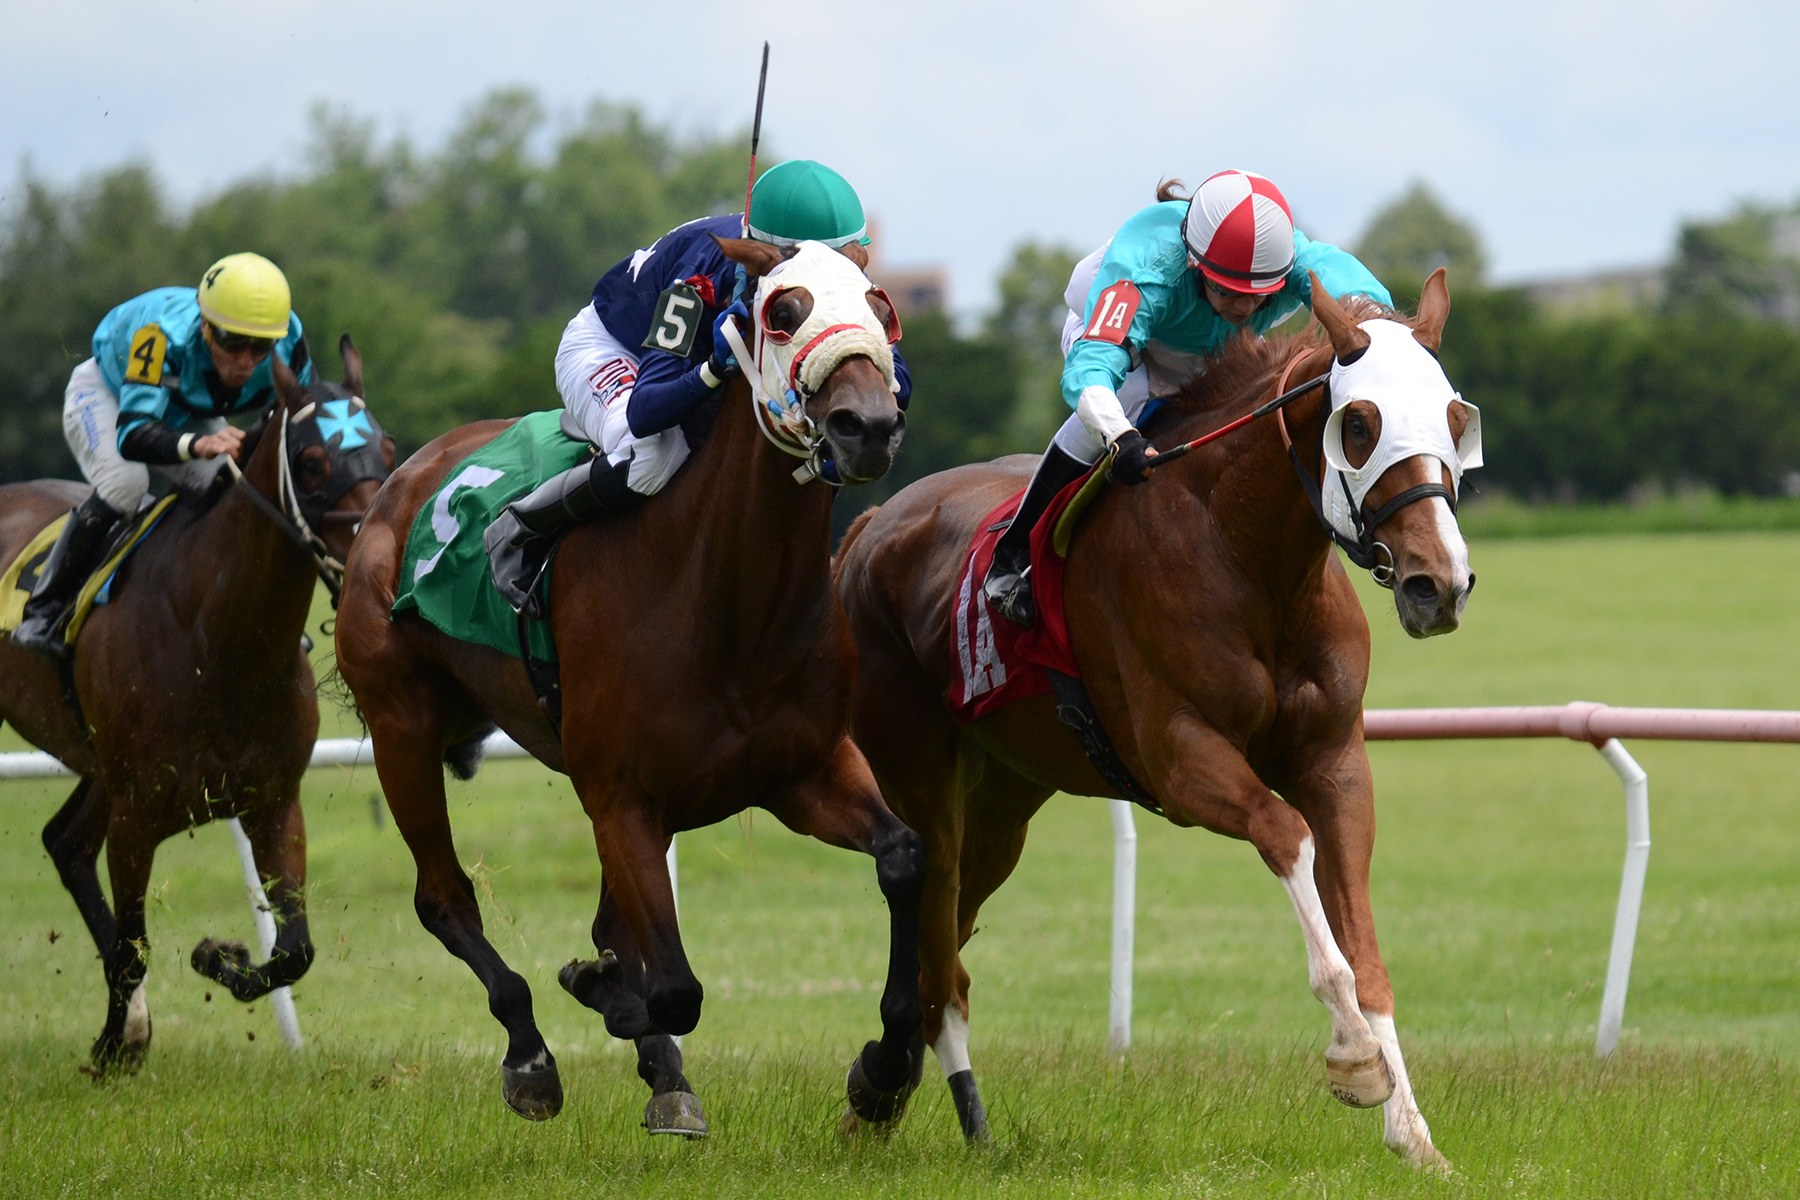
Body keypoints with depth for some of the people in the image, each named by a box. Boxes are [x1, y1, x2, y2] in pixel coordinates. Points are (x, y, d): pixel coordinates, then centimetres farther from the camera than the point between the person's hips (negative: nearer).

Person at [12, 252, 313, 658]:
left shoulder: (287, 341, -31)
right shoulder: (165, 335, -46)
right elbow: (132, 435, -54)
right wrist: (199, 443, -74)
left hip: (186, 412, 5)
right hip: (107, 393, -5)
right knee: (124, 482, -32)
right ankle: (43, 611, -20)